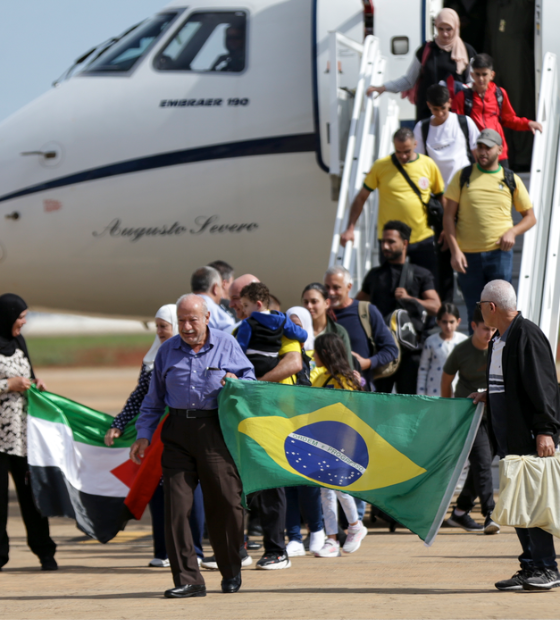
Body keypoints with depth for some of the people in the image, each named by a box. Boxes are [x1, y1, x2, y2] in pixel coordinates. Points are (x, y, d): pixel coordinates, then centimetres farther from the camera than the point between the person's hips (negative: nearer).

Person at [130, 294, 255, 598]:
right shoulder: (168, 351, 13)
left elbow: (250, 379, 13)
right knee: (176, 505, -5)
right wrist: (143, 434, 11)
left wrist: (236, 383, -10)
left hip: (215, 432, -2)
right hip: (178, 433, 2)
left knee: (224, 502, 1)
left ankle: (231, 572, 20)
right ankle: (187, 579, -1)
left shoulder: (226, 344, 7)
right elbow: (154, 398, 18)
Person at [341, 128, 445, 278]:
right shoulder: (381, 166, -1)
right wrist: (350, 229, -3)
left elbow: (441, 198, 13)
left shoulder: (428, 165, 2)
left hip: (423, 239, 1)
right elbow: (361, 198, 5)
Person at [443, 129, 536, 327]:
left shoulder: (511, 180, 7)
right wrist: (455, 251, -8)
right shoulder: (463, 177, 6)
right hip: (468, 255, 1)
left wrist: (512, 232, -7)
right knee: (474, 312, 7)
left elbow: (530, 217, 13)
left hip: (500, 252, -1)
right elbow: (448, 216, 3)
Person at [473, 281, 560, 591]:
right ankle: (531, 567, 13)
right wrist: (488, 396, 16)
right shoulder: (499, 340, 15)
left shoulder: (527, 336, -14)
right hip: (508, 437, 10)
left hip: (528, 437, -10)